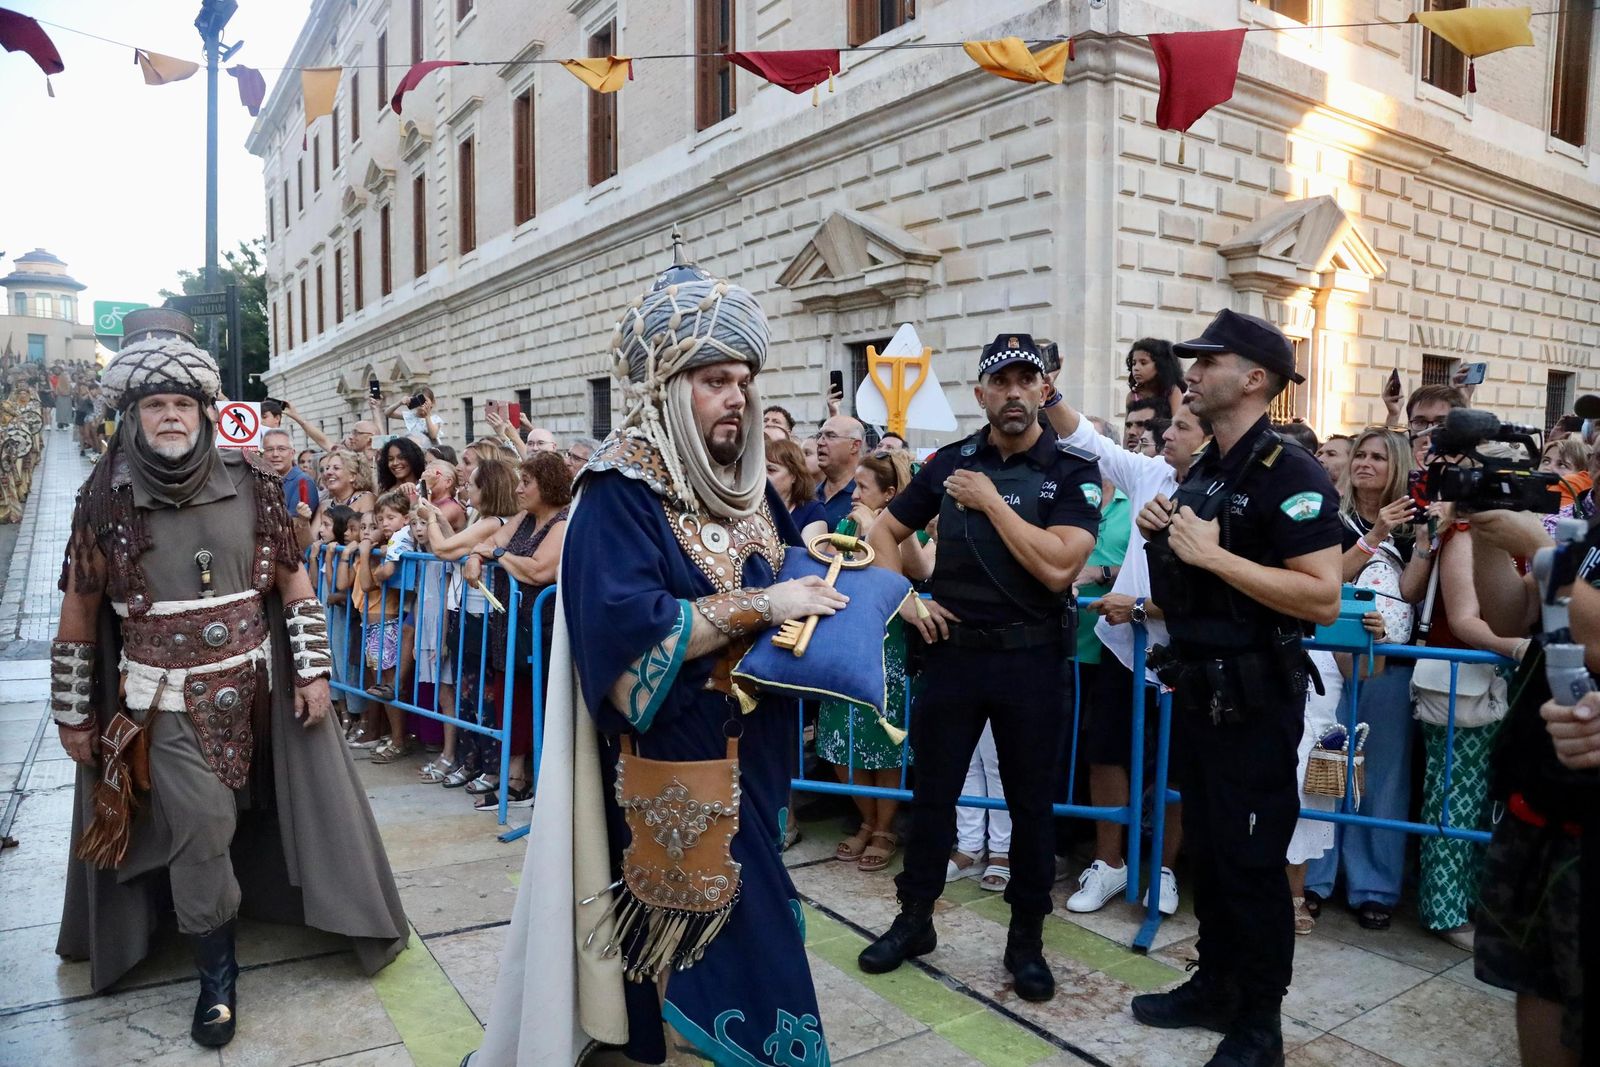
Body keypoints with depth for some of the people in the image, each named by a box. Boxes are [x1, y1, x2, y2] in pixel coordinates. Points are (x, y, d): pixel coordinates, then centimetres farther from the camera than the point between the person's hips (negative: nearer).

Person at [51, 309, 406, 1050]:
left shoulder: (251, 488, -2)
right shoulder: (105, 501, -5)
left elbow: (293, 581, 3)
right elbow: (78, 616, 1)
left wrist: (313, 669, -2)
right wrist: (72, 714, 4)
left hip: (250, 691, 2)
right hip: (163, 703, -1)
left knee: (246, 815, 13)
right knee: (199, 828, -2)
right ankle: (217, 969, 16)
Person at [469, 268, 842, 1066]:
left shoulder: (745, 481, 7)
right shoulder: (621, 491, -16)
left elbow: (781, 574, 18)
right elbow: (627, 632, -26)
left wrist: (816, 563, -4)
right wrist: (758, 605, -26)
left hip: (748, 751, 8)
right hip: (669, 763, -7)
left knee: (748, 908, 18)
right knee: (697, 924, 3)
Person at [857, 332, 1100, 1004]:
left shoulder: (1074, 471, -6)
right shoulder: (950, 463, 4)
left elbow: (1058, 567, -20)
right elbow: (885, 532, 12)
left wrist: (990, 500, -15)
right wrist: (903, 598, -2)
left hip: (1033, 659, -2)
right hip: (954, 650, 3)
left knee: (1031, 803, 11)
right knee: (931, 793, 12)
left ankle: (1026, 939, 29)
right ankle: (913, 922, 30)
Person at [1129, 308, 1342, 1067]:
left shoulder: (1290, 473, -16)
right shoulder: (1202, 469, 10)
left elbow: (1324, 598, -24)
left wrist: (1214, 554, -25)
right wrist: (1161, 536, 0)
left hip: (1254, 697, -8)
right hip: (1197, 686, 8)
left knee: (1251, 858, 4)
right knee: (1205, 847, 17)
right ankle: (1215, 985, 34)